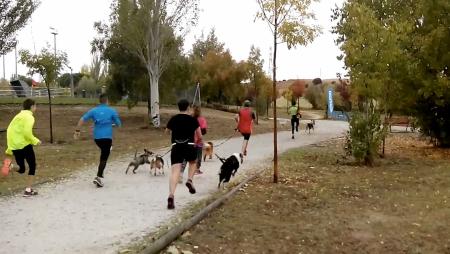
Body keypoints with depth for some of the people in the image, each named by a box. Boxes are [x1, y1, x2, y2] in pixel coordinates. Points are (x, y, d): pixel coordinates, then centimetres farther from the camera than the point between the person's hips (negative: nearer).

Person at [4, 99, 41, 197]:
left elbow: (10, 130, 19)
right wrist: (35, 141, -3)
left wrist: (9, 150, 23)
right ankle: (28, 190, 6)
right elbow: (27, 133, -20)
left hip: (14, 146, 8)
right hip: (23, 145, -7)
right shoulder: (29, 117, -8)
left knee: (21, 169, 17)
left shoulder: (19, 115, 18)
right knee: (32, 165, 9)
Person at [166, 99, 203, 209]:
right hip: (189, 146, -1)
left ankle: (171, 195, -25)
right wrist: (200, 141, 28)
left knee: (175, 172, -7)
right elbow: (199, 136, 7)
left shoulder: (173, 119, 9)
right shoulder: (193, 120, 4)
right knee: (193, 162, 31)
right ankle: (190, 180, 7)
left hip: (176, 147, 1)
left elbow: (167, 130, 27)